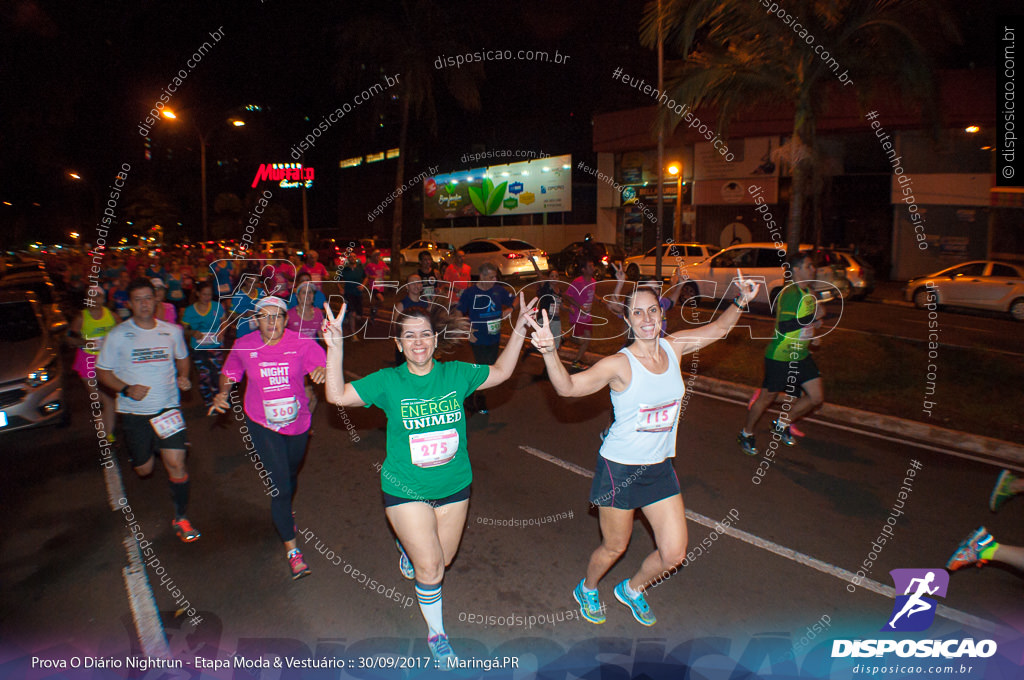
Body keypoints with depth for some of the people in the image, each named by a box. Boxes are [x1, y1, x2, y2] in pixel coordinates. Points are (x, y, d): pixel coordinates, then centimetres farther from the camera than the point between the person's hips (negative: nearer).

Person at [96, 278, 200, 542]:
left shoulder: (172, 331, 2)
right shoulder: (117, 335, -5)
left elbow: (182, 358, 19)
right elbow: (103, 371, 1)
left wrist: (183, 377, -1)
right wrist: (126, 389, -17)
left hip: (168, 407, 1)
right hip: (134, 411, 0)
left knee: (176, 464, -8)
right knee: (143, 470, 11)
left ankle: (180, 518, 10)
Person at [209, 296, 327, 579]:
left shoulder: (301, 343, -14)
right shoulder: (243, 346, -9)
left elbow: (325, 364, -25)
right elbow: (229, 373, 8)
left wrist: (324, 371, -48)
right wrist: (223, 392, -11)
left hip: (297, 421, 2)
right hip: (262, 424, -1)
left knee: (291, 475, 25)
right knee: (279, 486, -7)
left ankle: (284, 512, 59)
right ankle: (291, 549, 9)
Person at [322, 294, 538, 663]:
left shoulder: (455, 374, -6)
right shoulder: (388, 382, -12)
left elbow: (500, 372, 5)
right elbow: (338, 395, -17)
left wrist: (519, 329, -2)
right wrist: (335, 346, -29)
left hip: (453, 486, 3)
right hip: (406, 490, -3)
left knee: (443, 559, 20)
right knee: (430, 569, -1)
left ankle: (408, 544, 56)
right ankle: (436, 633, 29)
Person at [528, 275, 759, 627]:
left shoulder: (673, 347, -4)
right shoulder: (619, 364, -21)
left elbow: (717, 328, 13)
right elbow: (567, 386, -32)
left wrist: (740, 301, -3)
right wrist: (549, 351, -49)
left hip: (660, 467, 5)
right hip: (619, 468, -5)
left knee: (674, 554, 9)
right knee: (615, 547, 12)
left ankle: (632, 589, 41)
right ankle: (587, 589, 46)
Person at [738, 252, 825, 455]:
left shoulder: (808, 292, 9)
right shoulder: (790, 293, -19)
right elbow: (784, 326, -29)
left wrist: (814, 323, 3)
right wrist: (813, 316, -23)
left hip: (801, 355, 8)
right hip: (780, 356, -8)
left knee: (817, 397, 6)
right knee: (767, 397, 4)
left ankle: (782, 424, 24)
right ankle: (746, 434, 23)